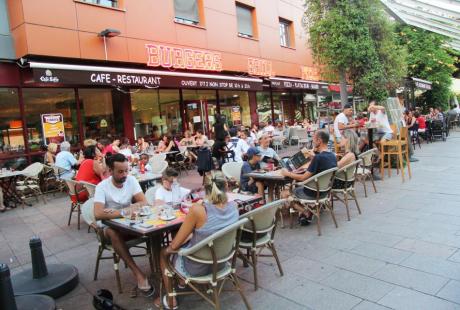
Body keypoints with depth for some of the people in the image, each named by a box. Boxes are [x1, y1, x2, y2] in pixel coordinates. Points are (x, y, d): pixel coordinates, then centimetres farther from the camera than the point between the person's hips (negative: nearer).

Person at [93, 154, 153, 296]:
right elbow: (98, 214, -28)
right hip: (110, 226, -3)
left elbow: (144, 203, -15)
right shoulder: (102, 187, -15)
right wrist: (123, 212, -34)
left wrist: (119, 211, -25)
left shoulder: (131, 180, -6)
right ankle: (138, 273, -33)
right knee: (113, 232, -38)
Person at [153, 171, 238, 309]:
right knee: (188, 240, 31)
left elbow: (174, 245, -17)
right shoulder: (233, 206, -13)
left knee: (164, 252, 24)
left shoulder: (198, 210, -30)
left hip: (197, 268, -5)